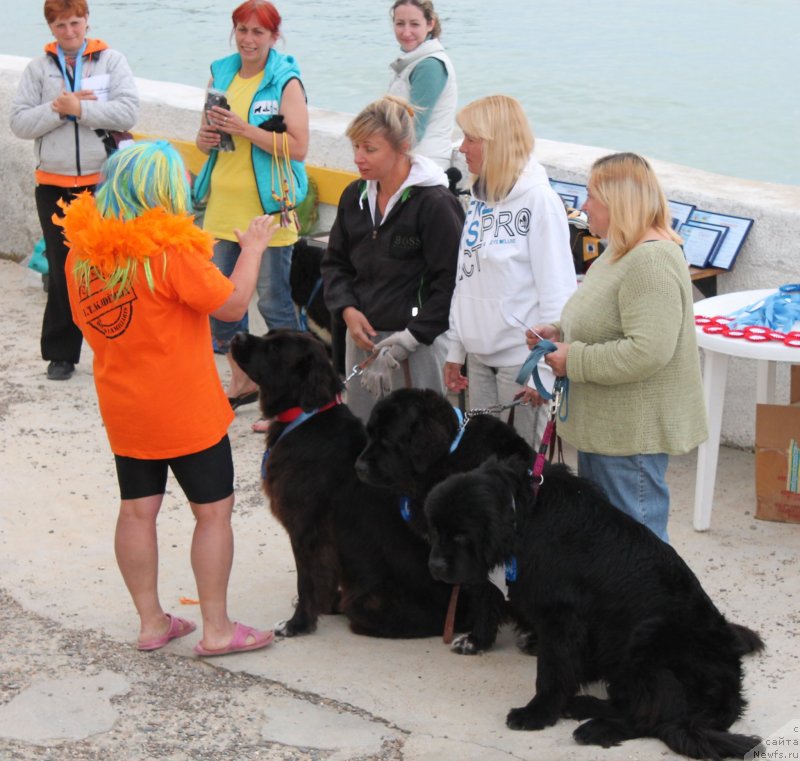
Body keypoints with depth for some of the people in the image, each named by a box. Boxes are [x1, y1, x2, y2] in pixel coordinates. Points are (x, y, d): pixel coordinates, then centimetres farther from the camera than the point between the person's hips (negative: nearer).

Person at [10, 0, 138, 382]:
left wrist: (78, 108, -16)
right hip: (54, 185, 2)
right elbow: (19, 122, -2)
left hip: (103, 181, -2)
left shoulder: (111, 61, 1)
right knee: (62, 270, 8)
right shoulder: (38, 69, 6)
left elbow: (127, 111, -13)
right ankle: (60, 353, 17)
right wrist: (58, 108, -15)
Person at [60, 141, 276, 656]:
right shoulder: (170, 251, -21)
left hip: (123, 409, 6)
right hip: (186, 410, -6)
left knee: (138, 510, 13)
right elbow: (233, 304, -17)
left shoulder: (82, 250, -1)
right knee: (214, 511, 5)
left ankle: (151, 622, 21)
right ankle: (217, 629, 10)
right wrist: (253, 249, -4)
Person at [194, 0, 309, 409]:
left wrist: (245, 129, -21)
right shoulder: (220, 75, 11)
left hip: (268, 208, -6)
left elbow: (298, 147, -16)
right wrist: (205, 138, -3)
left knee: (274, 300, -1)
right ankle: (242, 381, 29)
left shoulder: (285, 82, -8)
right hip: (223, 207, 7)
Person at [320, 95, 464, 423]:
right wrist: (347, 309, -1)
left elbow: (450, 281, -14)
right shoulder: (355, 196, 9)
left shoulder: (434, 202, -13)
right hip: (361, 336, 7)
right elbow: (334, 263, 17)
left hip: (417, 344, -6)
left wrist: (408, 339, -17)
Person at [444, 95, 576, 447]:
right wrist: (455, 349, 15)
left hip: (520, 357, -7)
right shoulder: (479, 198, 9)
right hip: (479, 357, 7)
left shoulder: (538, 200, -13)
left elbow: (557, 289, -15)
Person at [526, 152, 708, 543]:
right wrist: (558, 333, 7)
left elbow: (648, 351, -29)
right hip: (602, 425, 11)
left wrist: (575, 361, -20)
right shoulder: (620, 252, 13)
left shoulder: (651, 262, -21)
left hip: (632, 433, -11)